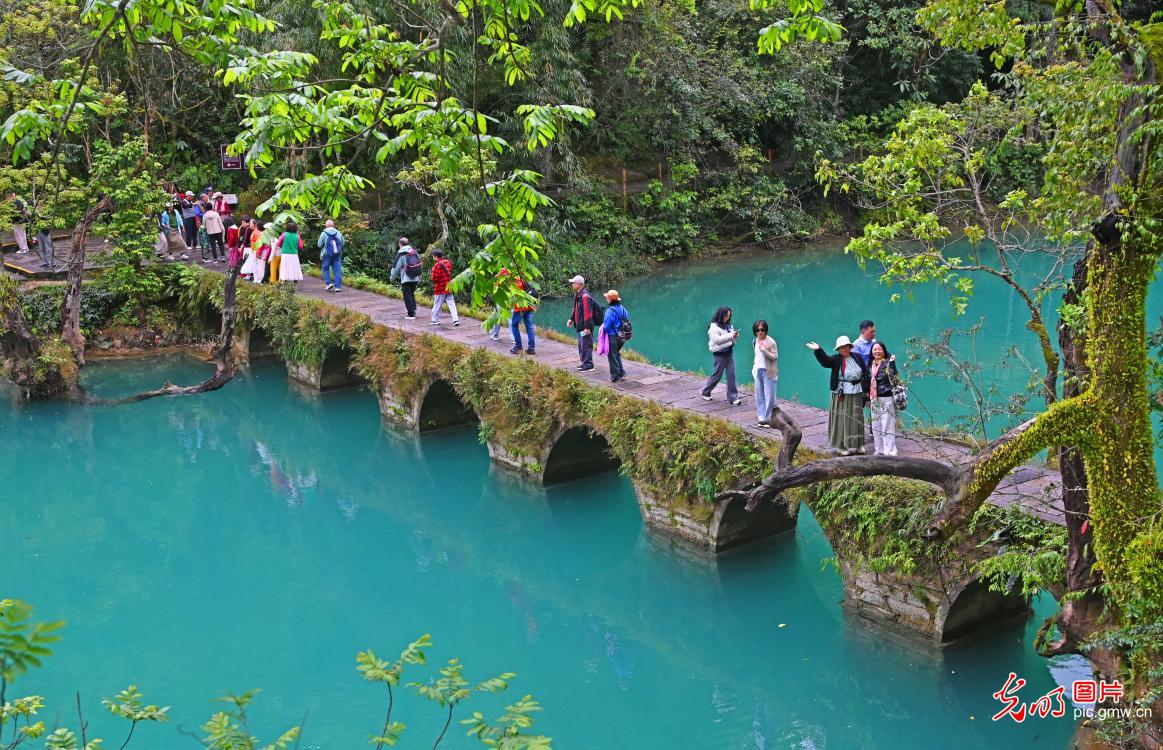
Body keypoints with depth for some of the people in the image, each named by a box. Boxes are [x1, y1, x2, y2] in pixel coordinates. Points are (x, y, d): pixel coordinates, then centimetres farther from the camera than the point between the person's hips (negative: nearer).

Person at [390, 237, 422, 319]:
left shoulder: (401, 254, -11)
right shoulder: (415, 252, 6)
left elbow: (396, 267, -7)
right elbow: (420, 265, 11)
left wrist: (392, 277, 9)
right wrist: (419, 278, 20)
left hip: (406, 279, -6)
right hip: (415, 278, 6)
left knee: (407, 297, 1)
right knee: (412, 295, 20)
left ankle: (411, 314, -1)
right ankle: (413, 311, 21)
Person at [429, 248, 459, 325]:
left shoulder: (437, 265, -19)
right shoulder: (448, 262, 3)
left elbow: (434, 278, -18)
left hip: (440, 288, -6)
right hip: (449, 287, 6)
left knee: (437, 305, 7)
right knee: (451, 304, 5)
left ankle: (435, 320, 15)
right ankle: (455, 319, -1)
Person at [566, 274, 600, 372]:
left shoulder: (585, 296, -21)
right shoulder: (577, 295, 11)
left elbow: (588, 312, -23)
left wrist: (587, 327, -24)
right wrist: (571, 319, 17)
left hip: (585, 327, -11)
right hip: (580, 325, 11)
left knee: (586, 345, -5)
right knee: (581, 345, 18)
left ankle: (588, 365, 2)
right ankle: (584, 363, 27)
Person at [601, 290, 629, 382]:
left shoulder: (610, 311, -22)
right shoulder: (622, 308, 1)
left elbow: (606, 326, -21)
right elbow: (626, 321, 12)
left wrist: (603, 327, 0)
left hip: (613, 337, -8)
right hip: (622, 336, 8)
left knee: (612, 356, 4)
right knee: (617, 354, 23)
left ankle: (616, 376, 7)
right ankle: (621, 373, 24)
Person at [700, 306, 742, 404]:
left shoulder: (728, 325, 12)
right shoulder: (714, 327, -9)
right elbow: (717, 339, -21)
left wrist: (735, 335, -3)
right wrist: (730, 335, -22)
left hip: (729, 353, 6)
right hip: (719, 354, -6)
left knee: (731, 375, 1)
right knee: (717, 375, 3)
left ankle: (733, 397, 5)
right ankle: (705, 392, 23)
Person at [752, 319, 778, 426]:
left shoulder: (770, 342, -12)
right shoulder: (755, 341, 9)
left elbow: (775, 356, -15)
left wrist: (764, 350, -26)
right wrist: (754, 366, 15)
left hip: (768, 372, -7)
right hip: (758, 371, 7)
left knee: (769, 396, -4)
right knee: (759, 396, 9)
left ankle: (768, 419, 1)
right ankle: (761, 418, 17)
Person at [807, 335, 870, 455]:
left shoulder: (858, 357, 5)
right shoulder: (836, 360, -4)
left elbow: (865, 373, 7)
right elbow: (825, 361, -23)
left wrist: (866, 389, 2)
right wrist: (817, 351, -39)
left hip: (856, 394, 3)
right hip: (841, 394, -3)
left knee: (856, 419, 11)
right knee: (842, 419, 0)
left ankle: (857, 445, 21)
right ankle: (843, 446, 7)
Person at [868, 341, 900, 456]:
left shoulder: (888, 363, -8)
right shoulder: (871, 366, 11)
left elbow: (893, 378, -18)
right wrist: (868, 398, 22)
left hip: (887, 399, -7)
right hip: (875, 399, 7)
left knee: (887, 425, -5)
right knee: (876, 426, 13)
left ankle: (889, 451, 0)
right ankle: (879, 450, 24)